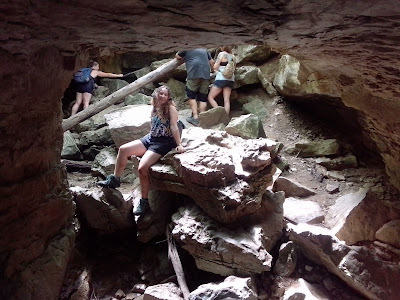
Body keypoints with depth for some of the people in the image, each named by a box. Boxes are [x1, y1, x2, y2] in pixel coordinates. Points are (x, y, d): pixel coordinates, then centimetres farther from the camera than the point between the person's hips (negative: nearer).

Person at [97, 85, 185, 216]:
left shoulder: (171, 108, -9)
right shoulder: (154, 108, 12)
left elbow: (174, 127, -15)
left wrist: (179, 144, -19)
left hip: (164, 143, -7)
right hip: (150, 138, 8)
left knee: (142, 167, -22)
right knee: (123, 149, -6)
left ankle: (144, 201, -7)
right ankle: (114, 179, 9)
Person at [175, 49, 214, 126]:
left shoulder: (187, 50, 13)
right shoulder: (204, 50, 25)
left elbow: (177, 56, 24)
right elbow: (212, 62, 24)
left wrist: (184, 58, 42)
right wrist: (212, 70, 41)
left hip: (194, 74, -4)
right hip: (206, 75, 4)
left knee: (191, 96, 3)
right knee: (203, 98, 4)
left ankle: (195, 117, -8)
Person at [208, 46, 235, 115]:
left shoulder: (222, 54, -8)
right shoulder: (232, 56, 10)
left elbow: (215, 67, -8)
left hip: (221, 79, -7)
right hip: (230, 79, 7)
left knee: (210, 97, 1)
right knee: (227, 100, 3)